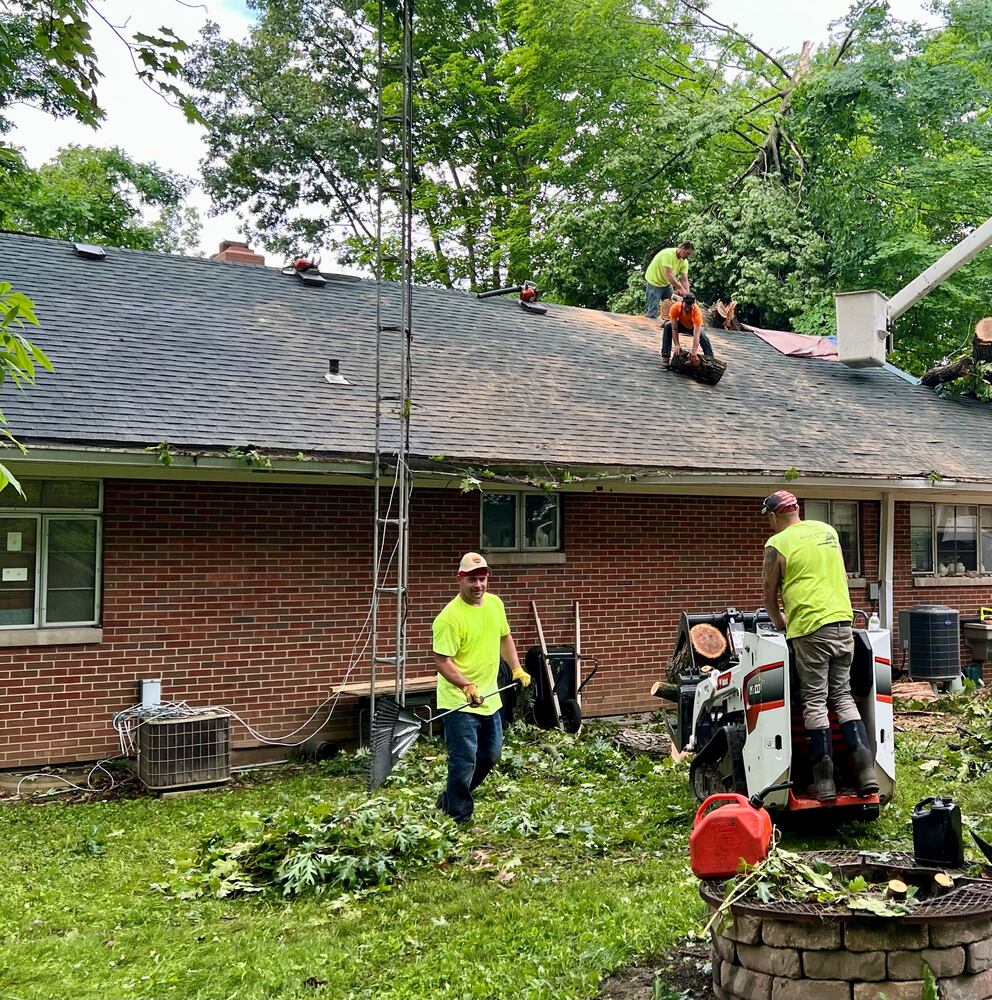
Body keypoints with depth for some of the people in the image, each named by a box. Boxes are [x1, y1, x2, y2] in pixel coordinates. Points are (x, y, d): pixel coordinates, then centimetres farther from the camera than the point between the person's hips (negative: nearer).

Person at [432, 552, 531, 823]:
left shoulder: (495, 604, 3)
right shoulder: (450, 617, -21)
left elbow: (505, 638, 19)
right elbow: (442, 661, -22)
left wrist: (517, 669, 11)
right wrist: (467, 687, -33)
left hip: (490, 698, 8)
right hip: (459, 703, -8)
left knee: (490, 757, 18)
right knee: (464, 762, -5)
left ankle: (450, 798, 37)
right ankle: (459, 818, 14)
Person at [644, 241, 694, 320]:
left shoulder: (684, 261, -7)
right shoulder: (668, 254, -30)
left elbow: (684, 280, -10)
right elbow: (669, 275, -35)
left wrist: (687, 294, -23)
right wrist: (681, 289, -35)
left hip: (667, 283, 8)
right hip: (655, 282, -8)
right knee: (653, 309, -9)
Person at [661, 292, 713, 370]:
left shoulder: (697, 311, -40)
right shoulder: (675, 308, -36)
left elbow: (696, 334, -46)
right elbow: (674, 329, -32)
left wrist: (694, 350, -57)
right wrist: (677, 345, -40)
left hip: (694, 326, -1)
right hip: (681, 324, 1)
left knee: (703, 337, -29)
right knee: (667, 327, -27)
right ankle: (665, 357, -26)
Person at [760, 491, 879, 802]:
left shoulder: (777, 545, -4)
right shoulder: (828, 531, 15)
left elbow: (769, 595, 4)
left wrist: (779, 622, 22)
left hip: (810, 628, -6)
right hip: (843, 623, 6)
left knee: (815, 701, 0)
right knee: (842, 695, 12)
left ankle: (824, 780, 0)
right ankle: (865, 768, 1)